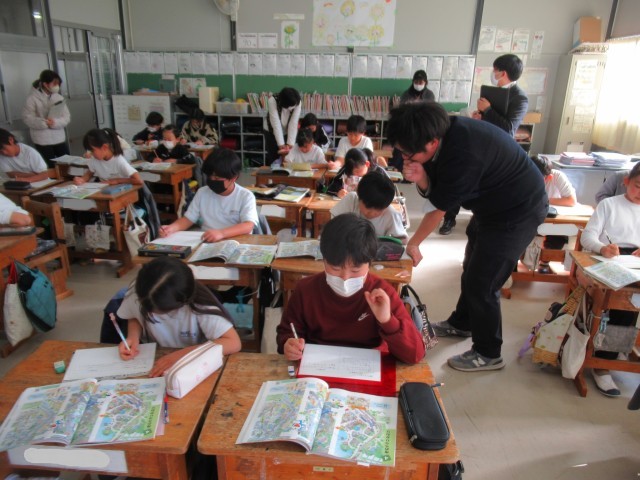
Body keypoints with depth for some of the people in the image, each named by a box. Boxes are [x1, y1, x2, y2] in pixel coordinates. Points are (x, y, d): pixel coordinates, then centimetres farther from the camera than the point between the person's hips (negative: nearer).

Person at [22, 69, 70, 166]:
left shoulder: (59, 97, 5)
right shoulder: (33, 98, -7)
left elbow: (67, 117, 0)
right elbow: (27, 118, -10)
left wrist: (55, 122, -19)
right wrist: (45, 123, -25)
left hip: (59, 138, 4)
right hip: (42, 141, -4)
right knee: (51, 168, 0)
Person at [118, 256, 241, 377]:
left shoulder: (199, 304, -28)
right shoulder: (136, 294, -18)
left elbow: (234, 343, -29)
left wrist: (182, 354, -34)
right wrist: (133, 338, -17)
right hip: (154, 363, 5)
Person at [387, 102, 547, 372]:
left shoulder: (463, 155, -36)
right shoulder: (445, 133, -11)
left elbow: (438, 207, -22)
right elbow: (433, 192, -4)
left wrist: (413, 244, -7)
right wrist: (420, 178, -26)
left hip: (518, 212, -9)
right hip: (492, 205, 9)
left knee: (482, 283, -4)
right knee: (472, 269, 21)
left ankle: (488, 354, 17)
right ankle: (461, 324, 43)